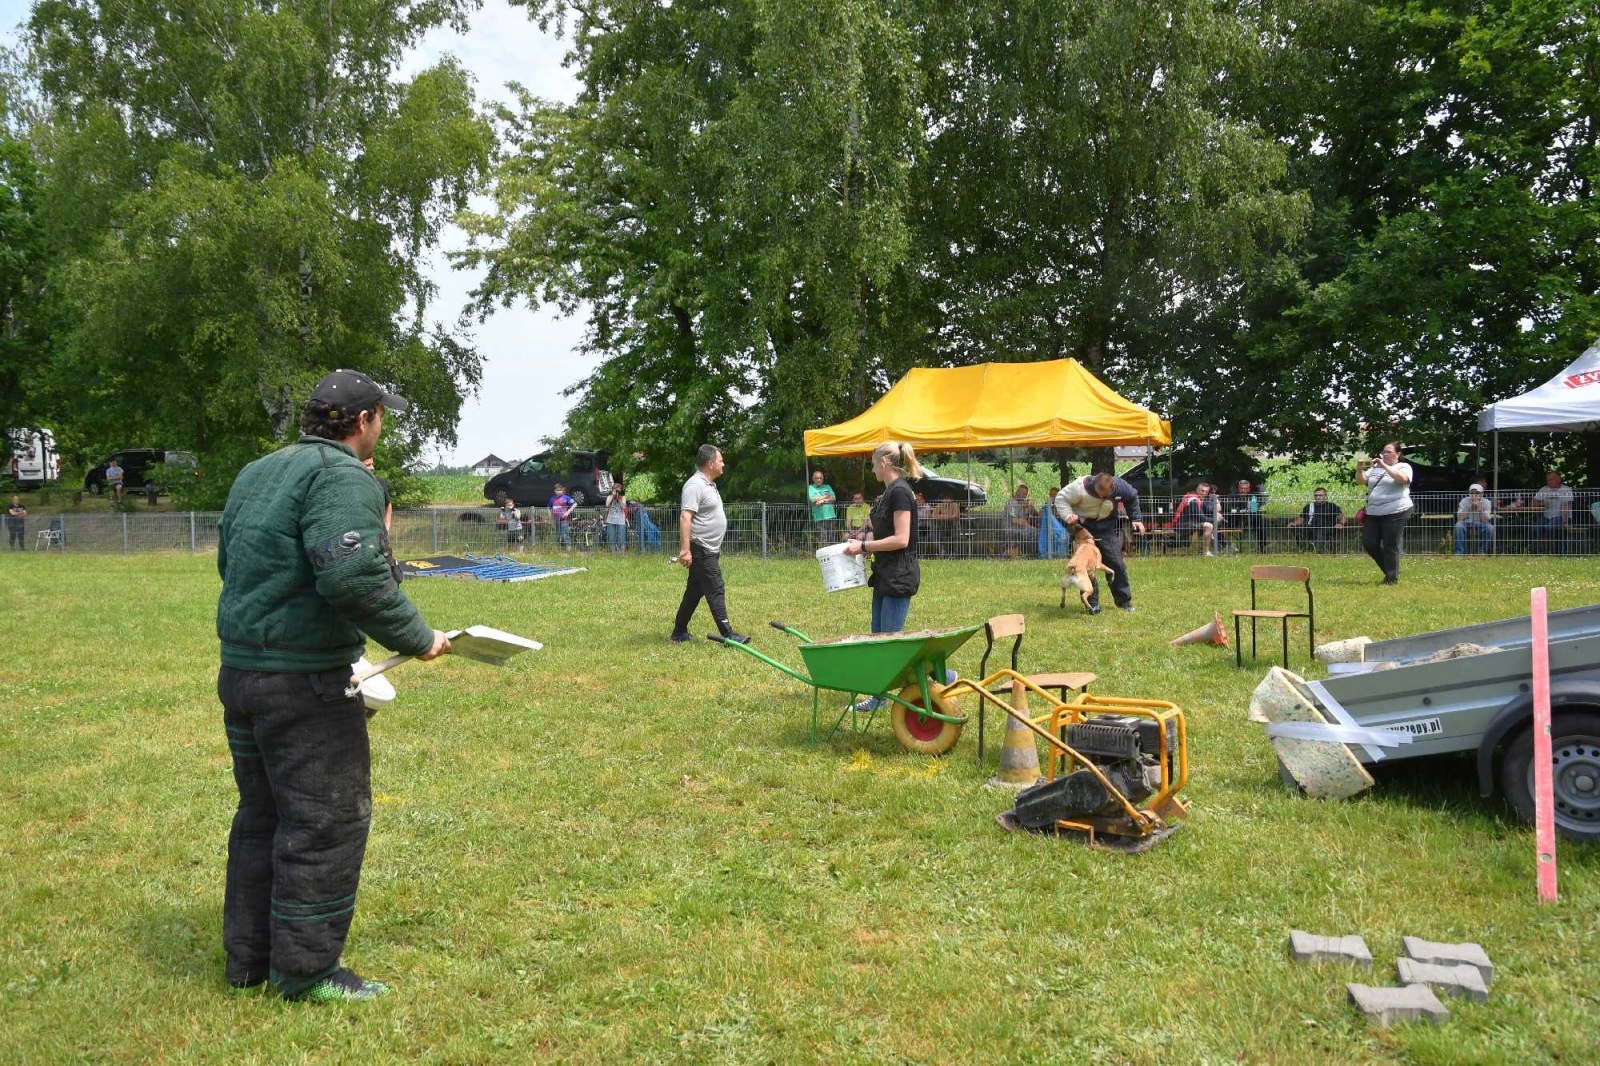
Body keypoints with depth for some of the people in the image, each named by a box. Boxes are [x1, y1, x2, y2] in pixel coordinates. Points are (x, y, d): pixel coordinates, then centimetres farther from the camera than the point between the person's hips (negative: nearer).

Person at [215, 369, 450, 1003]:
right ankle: (305, 969, 13)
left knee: (262, 814, 20)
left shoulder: (254, 474, 15)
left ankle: (249, 956, 31)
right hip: (305, 683, -9)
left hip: (239, 670, 9)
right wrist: (416, 638, -18)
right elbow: (353, 576, -28)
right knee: (326, 820, 3)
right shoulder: (343, 479, -15)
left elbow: (228, 559, 21)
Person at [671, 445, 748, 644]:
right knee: (715, 591, -9)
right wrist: (685, 549, -31)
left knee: (695, 591, 14)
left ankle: (679, 633, 21)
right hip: (701, 550, -10)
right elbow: (685, 518, -24)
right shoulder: (695, 485, -16)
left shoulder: (708, 484, 17)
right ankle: (727, 635, -9)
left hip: (710, 550, 10)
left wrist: (716, 549, 28)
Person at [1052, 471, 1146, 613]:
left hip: (1106, 527, 3)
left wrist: (1136, 519, 3)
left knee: (1117, 563, 2)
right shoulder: (1080, 487, -28)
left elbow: (1132, 497, 6)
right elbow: (1061, 498, -16)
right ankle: (1092, 603, 1)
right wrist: (1068, 515, -32)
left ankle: (1123, 601, 16)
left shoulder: (1120, 486, -17)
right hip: (1083, 527, -3)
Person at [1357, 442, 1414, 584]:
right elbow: (1360, 481, 11)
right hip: (1373, 513, 6)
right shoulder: (1375, 468, 17)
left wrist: (1384, 466, -21)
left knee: (1390, 547, -5)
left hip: (1395, 513, -6)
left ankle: (1392, 579, 5)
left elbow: (1402, 478, -21)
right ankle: (1390, 570, 22)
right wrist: (1359, 470, -9)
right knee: (1368, 543, 5)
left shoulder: (1404, 467, 1)